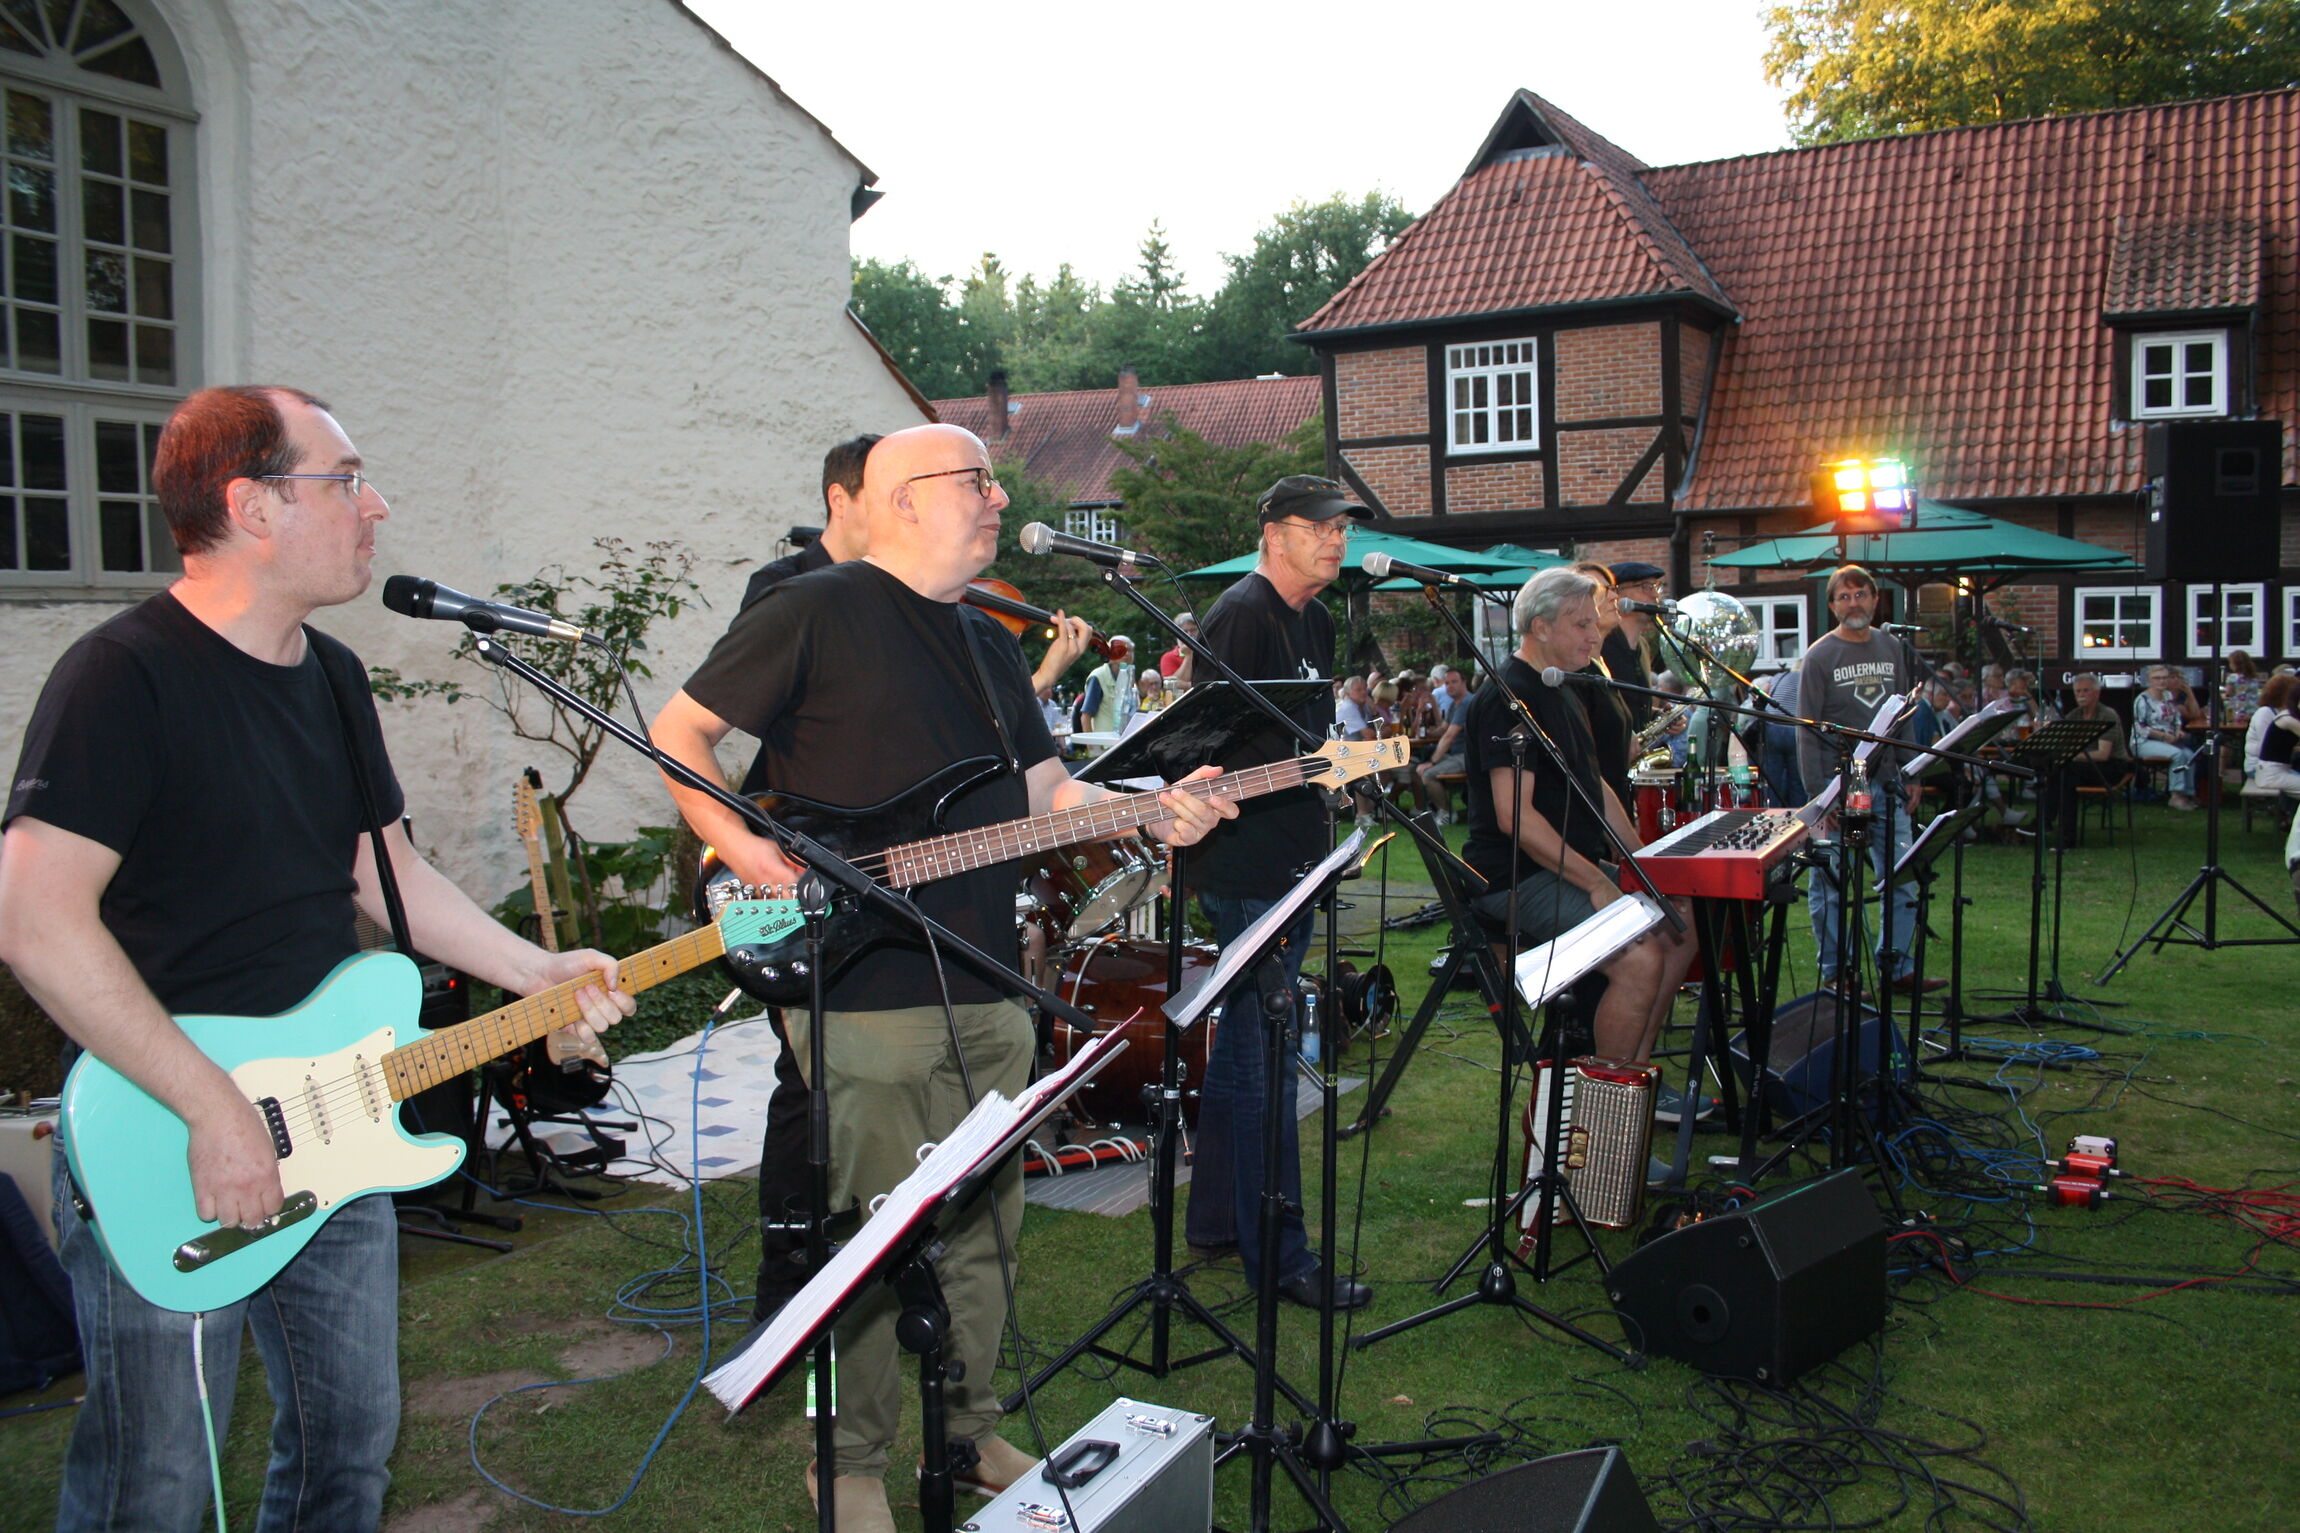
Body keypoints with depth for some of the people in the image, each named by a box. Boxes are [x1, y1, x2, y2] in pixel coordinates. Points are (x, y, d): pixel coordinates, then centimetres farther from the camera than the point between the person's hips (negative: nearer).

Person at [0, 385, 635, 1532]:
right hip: (167, 1155, -7)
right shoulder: (123, 677, -17)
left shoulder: (332, 677, 10)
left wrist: (536, 973, 7)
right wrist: (213, 1108, -23)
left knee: (350, 1440, 18)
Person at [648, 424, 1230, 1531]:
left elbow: (1045, 788, 16)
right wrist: (738, 845, -19)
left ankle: (969, 1431, 33)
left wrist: (1149, 812, -1)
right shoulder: (815, 612, -6)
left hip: (986, 996, 7)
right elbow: (676, 733, -4)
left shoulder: (987, 647, 18)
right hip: (864, 994, -7)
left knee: (983, 1228, 16)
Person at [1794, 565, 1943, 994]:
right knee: (1831, 883, 1)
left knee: (1902, 878, 2)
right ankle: (1834, 971, 10)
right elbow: (1807, 731, -6)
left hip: (1886, 784, 4)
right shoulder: (1819, 656, -3)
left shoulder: (1894, 650, 12)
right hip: (1837, 784, -4)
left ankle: (1898, 967, 11)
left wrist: (1911, 775, 9)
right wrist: (1818, 793, -13)